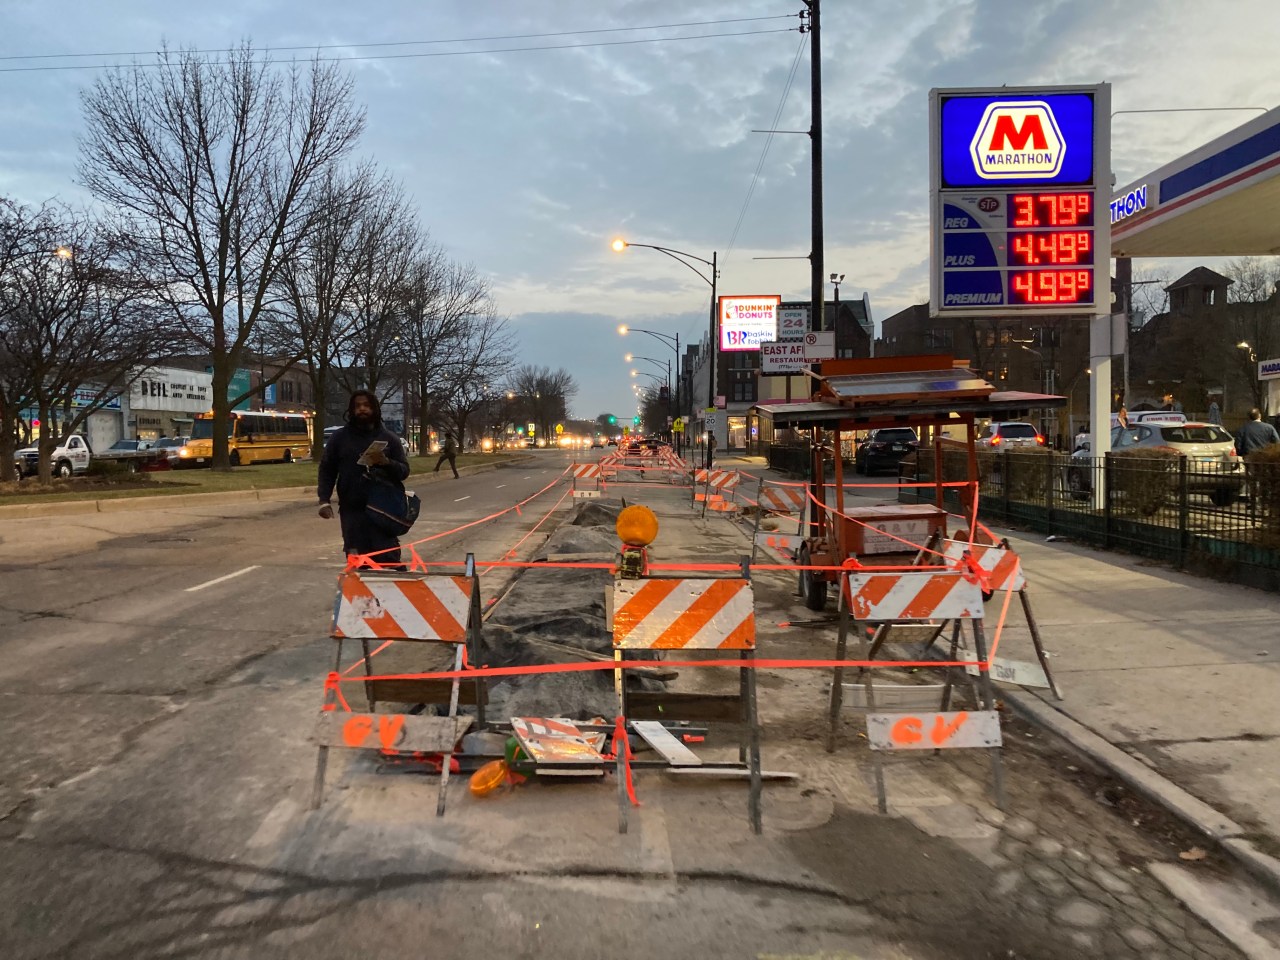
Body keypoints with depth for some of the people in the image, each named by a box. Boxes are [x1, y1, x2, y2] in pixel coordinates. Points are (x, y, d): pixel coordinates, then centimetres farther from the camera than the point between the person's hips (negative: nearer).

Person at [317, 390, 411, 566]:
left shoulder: (389, 438, 9)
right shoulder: (339, 438, 9)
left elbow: (404, 470, 7)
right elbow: (326, 470, 9)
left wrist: (387, 462, -13)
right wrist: (324, 500, -4)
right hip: (352, 511, 0)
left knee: (388, 560, -5)